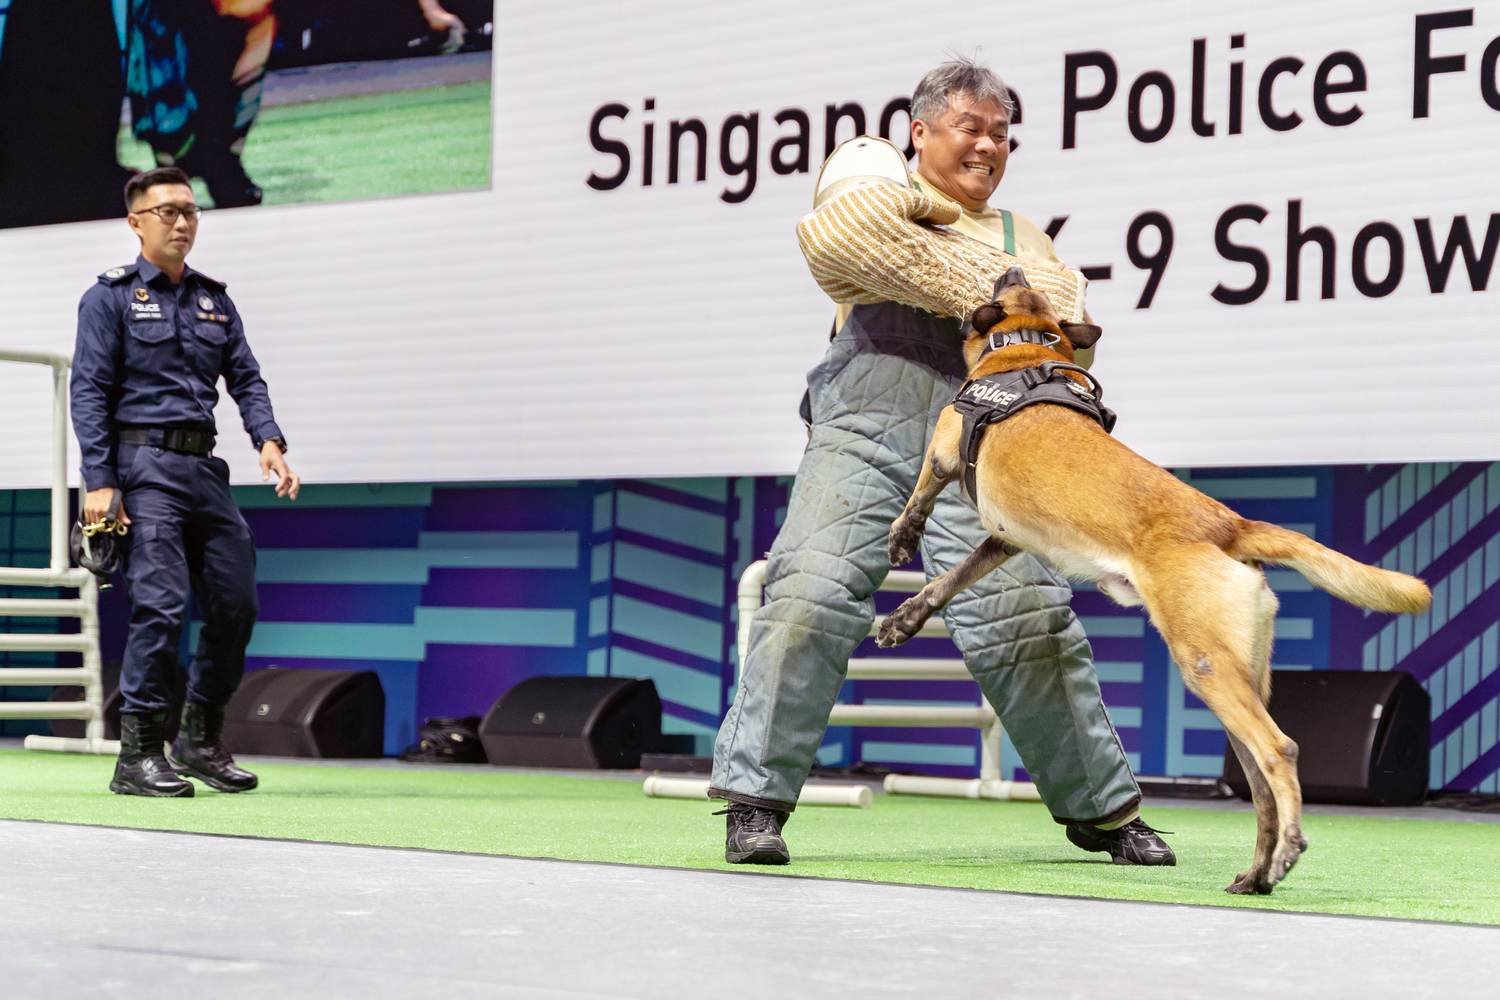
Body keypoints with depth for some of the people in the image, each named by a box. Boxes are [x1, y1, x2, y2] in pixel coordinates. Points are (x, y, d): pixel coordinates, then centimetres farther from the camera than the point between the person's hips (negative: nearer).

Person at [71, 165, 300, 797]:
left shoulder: (214, 300, 19)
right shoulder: (111, 297, 2)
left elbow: (246, 378, 14)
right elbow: (89, 391, -4)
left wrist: (268, 440, -6)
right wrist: (99, 482, -13)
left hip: (204, 468, 6)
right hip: (144, 465, -6)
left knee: (236, 603, 3)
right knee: (160, 603, -14)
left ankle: (200, 741, 17)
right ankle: (138, 755, -8)